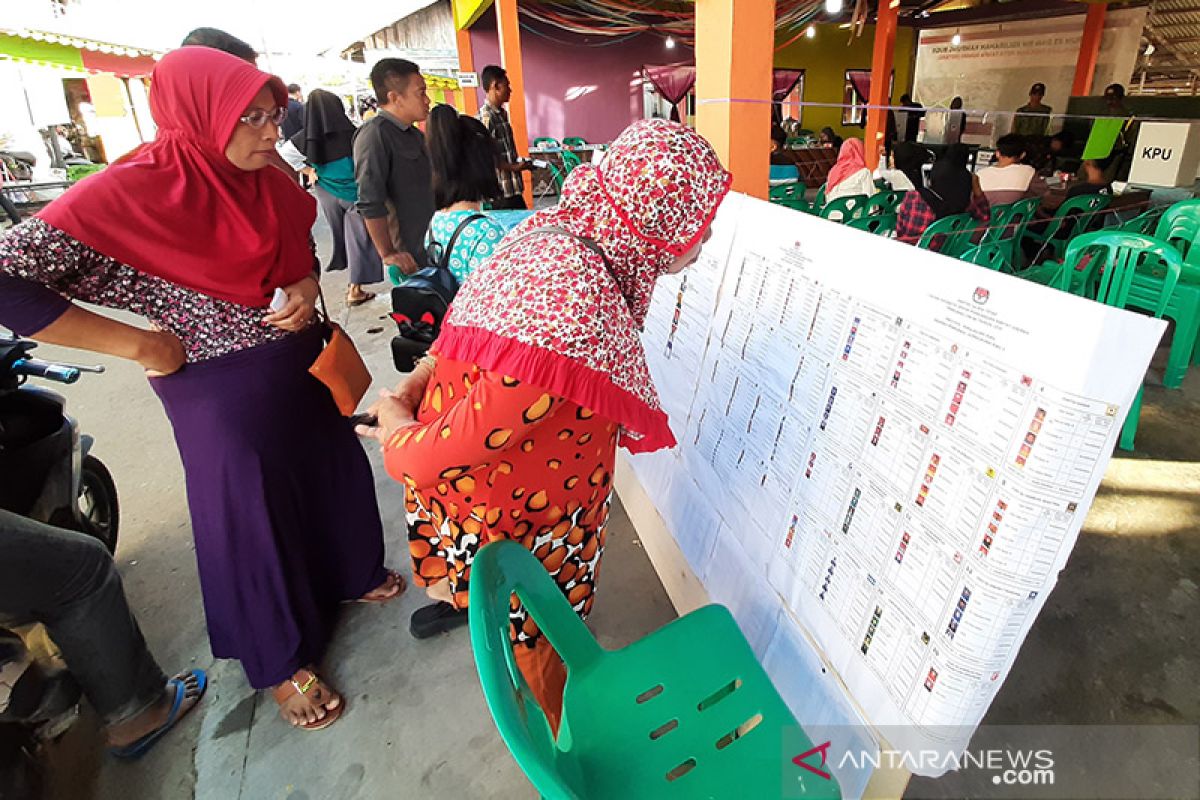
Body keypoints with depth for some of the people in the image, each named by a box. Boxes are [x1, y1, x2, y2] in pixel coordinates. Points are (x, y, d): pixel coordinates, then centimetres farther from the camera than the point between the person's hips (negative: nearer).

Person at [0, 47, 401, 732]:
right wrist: (141, 345, -21)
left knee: (333, 469, 21)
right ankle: (282, 661, 33)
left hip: (302, 363, 7)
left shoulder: (267, 180, -1)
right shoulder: (133, 192, -20)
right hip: (225, 387, -6)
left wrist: (306, 288, -7)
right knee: (251, 513, 10)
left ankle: (352, 573, 51)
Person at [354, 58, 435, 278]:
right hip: (408, 257, -8)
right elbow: (370, 203, -20)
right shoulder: (374, 134, -14)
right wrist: (388, 254, -20)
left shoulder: (415, 134, 15)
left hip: (433, 245, 9)